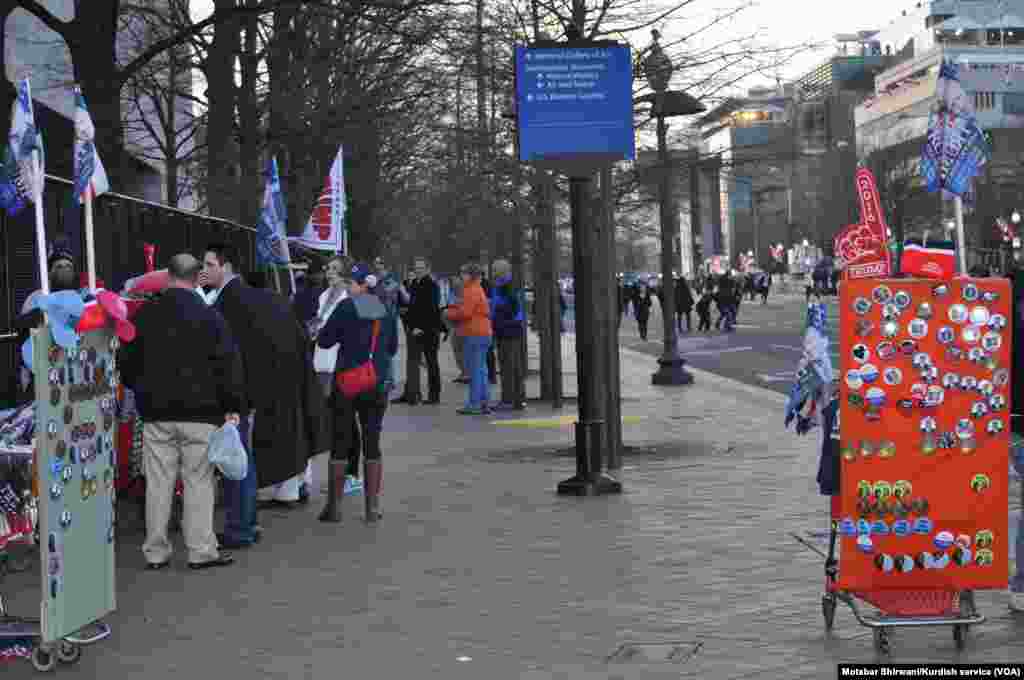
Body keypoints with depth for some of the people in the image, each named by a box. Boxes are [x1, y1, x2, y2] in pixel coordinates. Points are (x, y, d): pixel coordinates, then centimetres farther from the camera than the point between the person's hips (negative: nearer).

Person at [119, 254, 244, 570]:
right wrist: (232, 407, -2)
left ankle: (155, 552, 11)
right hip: (200, 413, -3)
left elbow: (126, 362, 12)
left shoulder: (145, 315, 5)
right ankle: (201, 550, 2)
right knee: (198, 482, 2)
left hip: (156, 413, 3)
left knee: (158, 482, 6)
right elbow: (228, 365, -7)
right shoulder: (209, 317, -4)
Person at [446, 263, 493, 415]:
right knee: (481, 370, 12)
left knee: (475, 370, -8)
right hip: (483, 333, 10)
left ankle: (474, 404, -8)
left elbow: (465, 312, -18)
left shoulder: (471, 291, -13)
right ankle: (484, 403, 15)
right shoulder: (478, 289, 20)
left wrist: (450, 314, -2)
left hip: (474, 334, -10)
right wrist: (454, 308, 12)